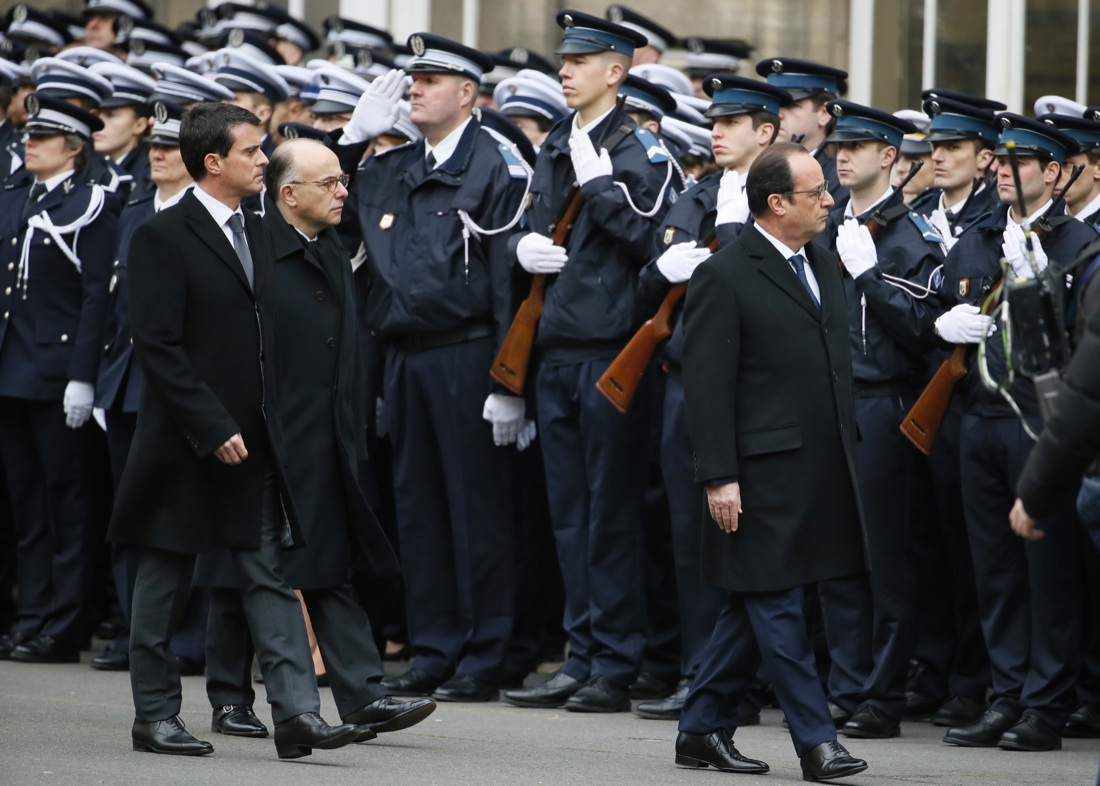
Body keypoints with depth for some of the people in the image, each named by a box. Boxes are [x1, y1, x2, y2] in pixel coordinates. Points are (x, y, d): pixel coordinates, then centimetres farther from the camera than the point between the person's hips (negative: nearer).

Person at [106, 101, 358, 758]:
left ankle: (297, 715, -5)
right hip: (186, 442, -6)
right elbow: (158, 346, -15)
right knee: (166, 581, 5)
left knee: (271, 575, 0)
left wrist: (269, 423, 10)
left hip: (255, 439, 6)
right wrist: (213, 429, -19)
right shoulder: (163, 238, -10)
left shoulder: (257, 234, 13)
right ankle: (155, 715, 14)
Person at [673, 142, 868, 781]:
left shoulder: (824, 265, 15)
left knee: (756, 606, 12)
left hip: (821, 474, 8)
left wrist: (850, 452, 17)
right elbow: (707, 387, -12)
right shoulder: (725, 277, -10)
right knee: (777, 608, -3)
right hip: (764, 474, -8)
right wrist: (719, 478, -17)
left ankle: (704, 730, 20)